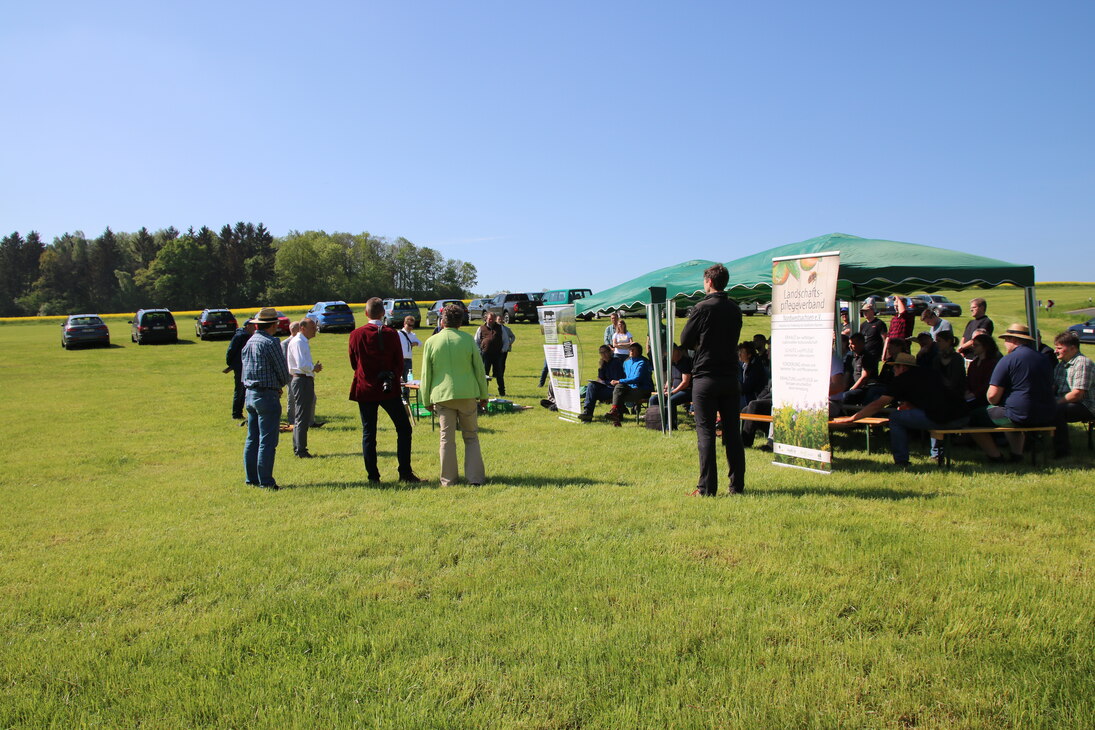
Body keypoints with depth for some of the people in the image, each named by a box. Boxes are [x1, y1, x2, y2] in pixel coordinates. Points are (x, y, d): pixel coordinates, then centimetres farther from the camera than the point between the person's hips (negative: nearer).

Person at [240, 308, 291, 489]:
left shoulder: (249, 342, 11)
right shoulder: (270, 342, -13)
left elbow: (244, 364, 17)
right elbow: (283, 371, -11)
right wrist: (281, 384, 11)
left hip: (249, 394, 8)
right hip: (267, 395, -8)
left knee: (252, 439, 13)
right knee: (267, 441, -5)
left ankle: (251, 478, 19)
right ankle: (266, 481, -3)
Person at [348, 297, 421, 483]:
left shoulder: (356, 334, -1)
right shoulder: (391, 334, -6)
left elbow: (353, 363, 9)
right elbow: (400, 363, -1)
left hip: (365, 389, 2)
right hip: (389, 390, -2)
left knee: (368, 433, 7)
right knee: (403, 428, 6)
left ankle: (373, 476, 6)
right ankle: (405, 473, 3)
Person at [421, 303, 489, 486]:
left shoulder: (431, 342, 1)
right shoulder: (468, 339, 1)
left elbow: (426, 374, 4)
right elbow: (479, 369, 3)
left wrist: (427, 401, 11)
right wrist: (483, 395, 11)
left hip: (442, 395, 0)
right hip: (467, 394, 0)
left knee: (447, 438, 8)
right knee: (471, 437, 10)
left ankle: (448, 479, 13)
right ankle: (475, 477, 7)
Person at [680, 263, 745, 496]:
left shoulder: (703, 308, -9)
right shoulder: (734, 309, 9)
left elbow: (685, 340, -4)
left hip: (706, 376, -5)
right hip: (730, 376, 5)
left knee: (705, 431, -2)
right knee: (732, 431, 10)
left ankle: (707, 487, -2)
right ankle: (737, 484, 14)